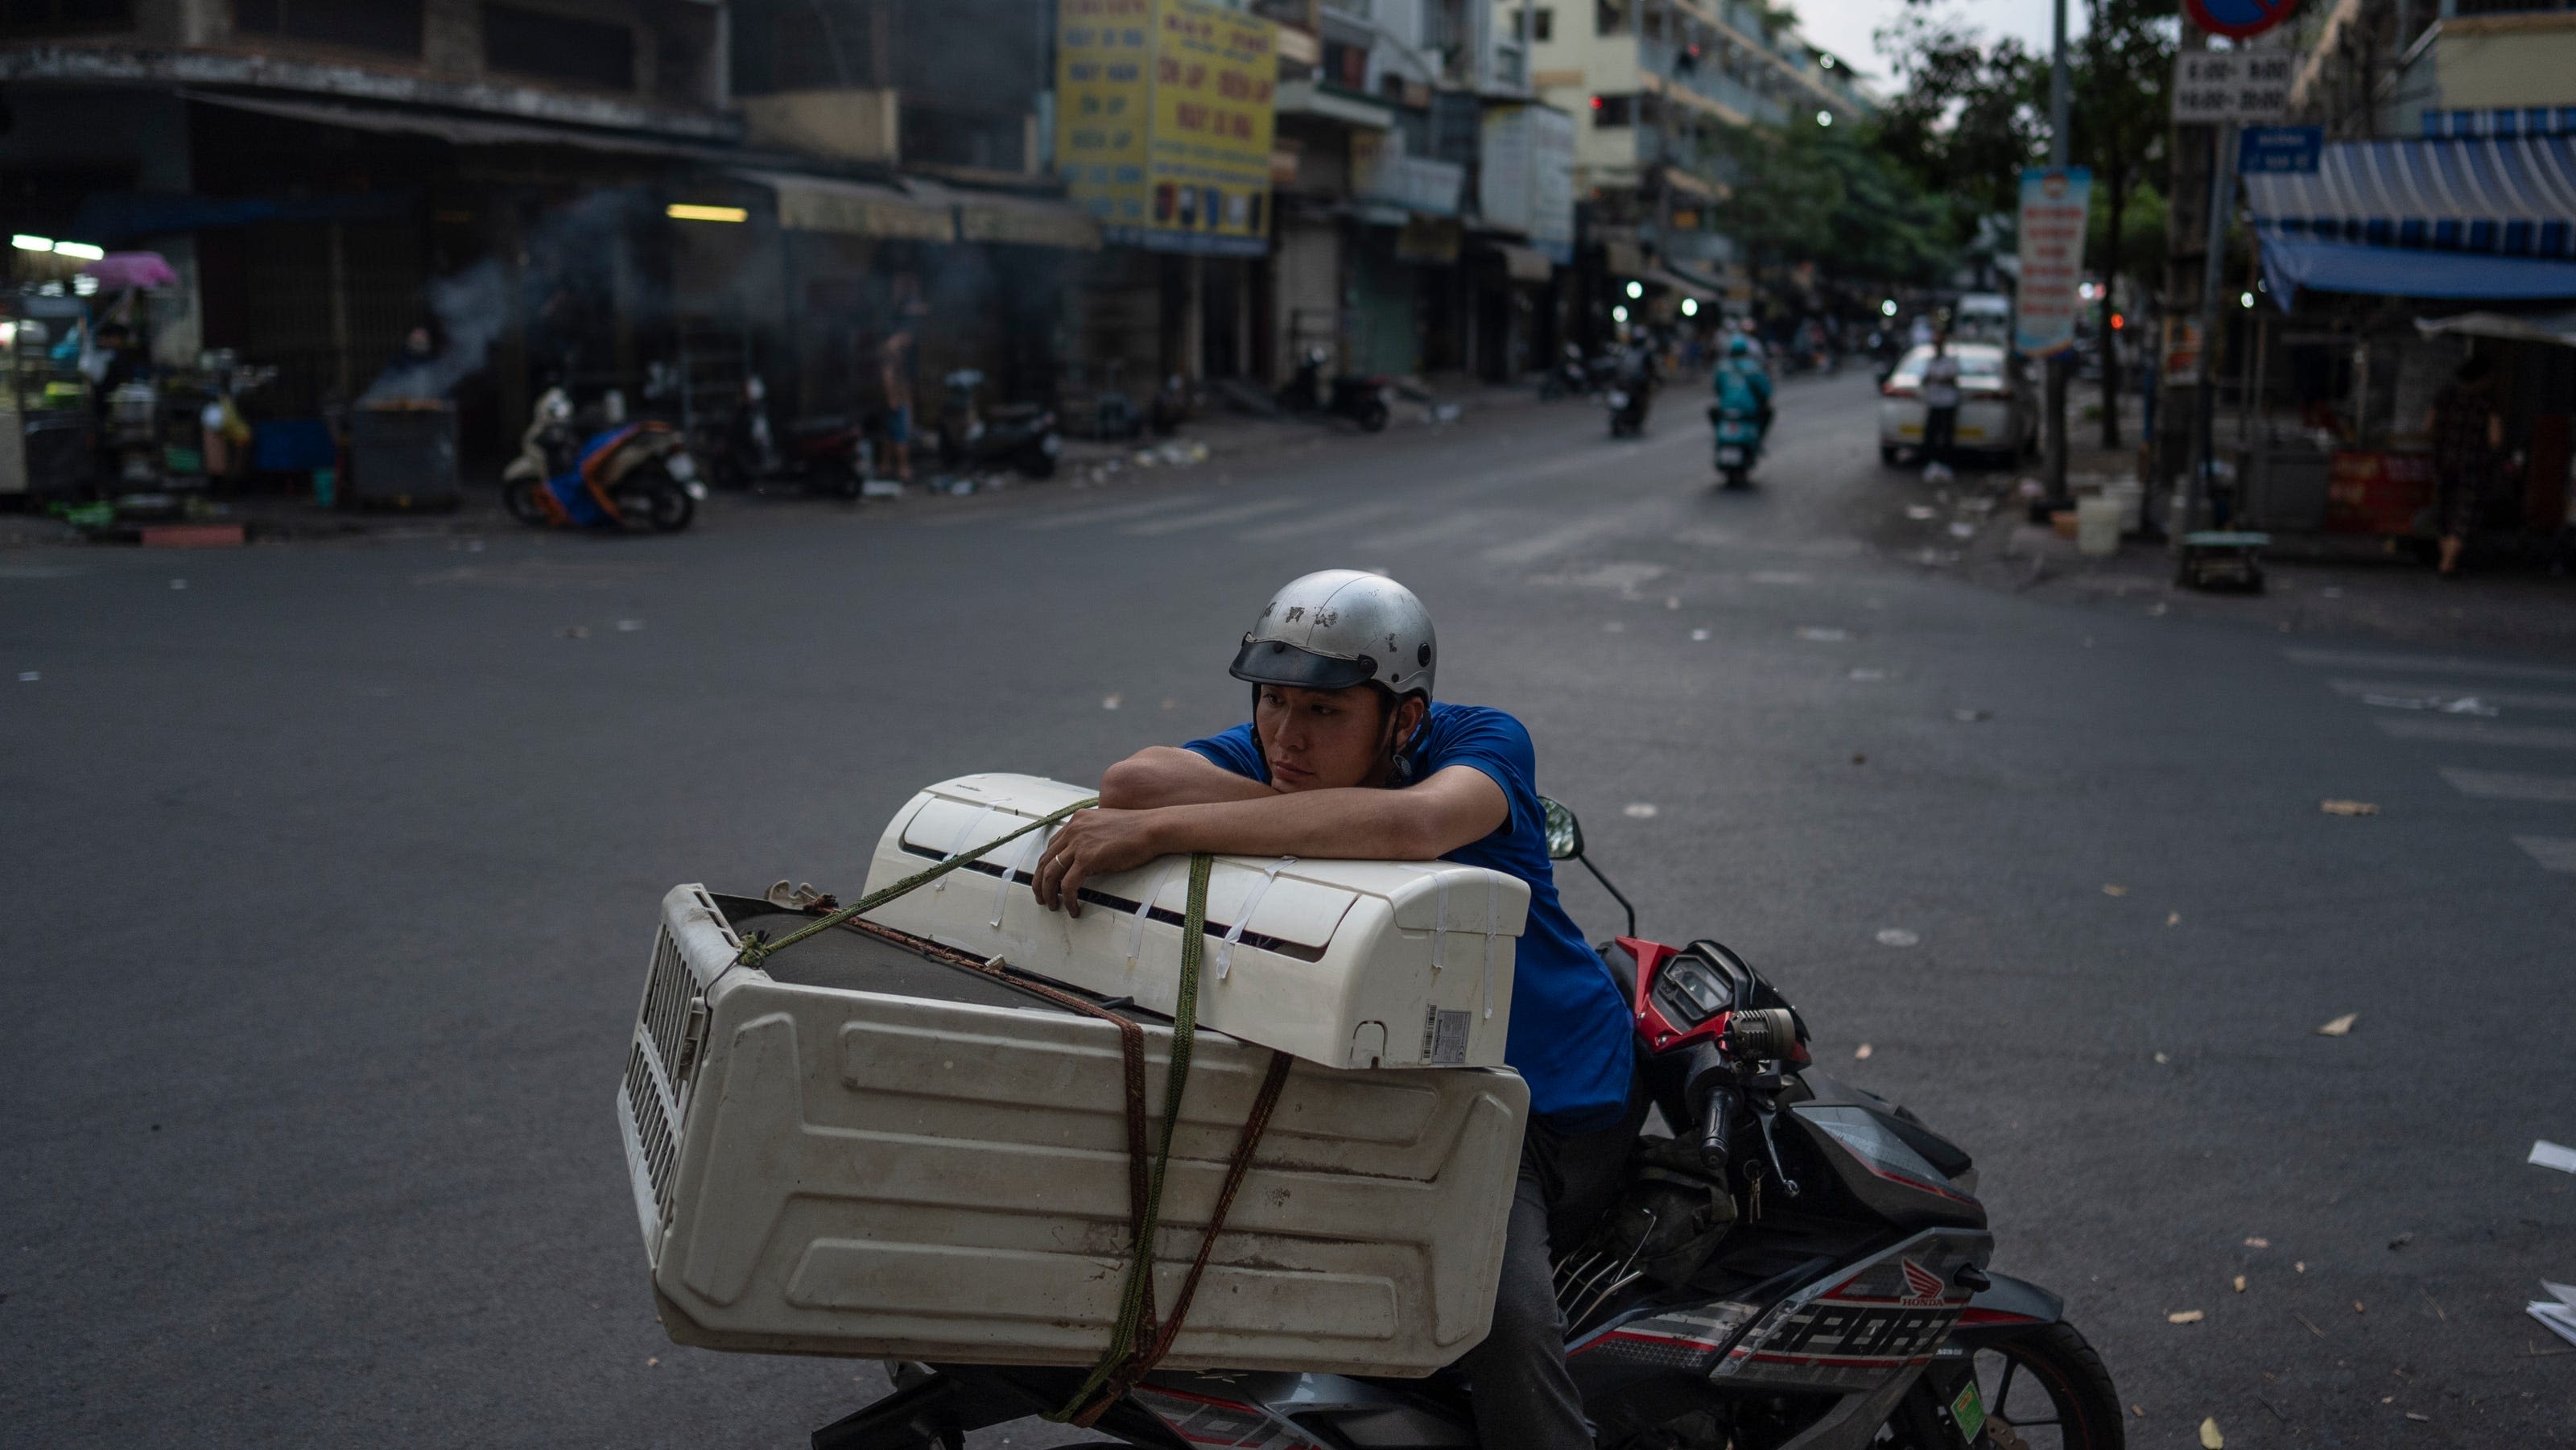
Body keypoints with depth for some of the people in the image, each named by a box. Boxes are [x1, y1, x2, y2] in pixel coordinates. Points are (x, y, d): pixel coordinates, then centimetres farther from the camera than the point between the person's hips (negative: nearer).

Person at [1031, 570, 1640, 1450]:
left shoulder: (1482, 742, -20)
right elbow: (1132, 781, -25)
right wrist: (1333, 817, -30)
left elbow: (1408, 825, -44)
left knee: (1501, 1318, -26)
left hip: (1555, 1096, -5)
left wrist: (1160, 829, -48)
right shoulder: (1268, 753, -5)